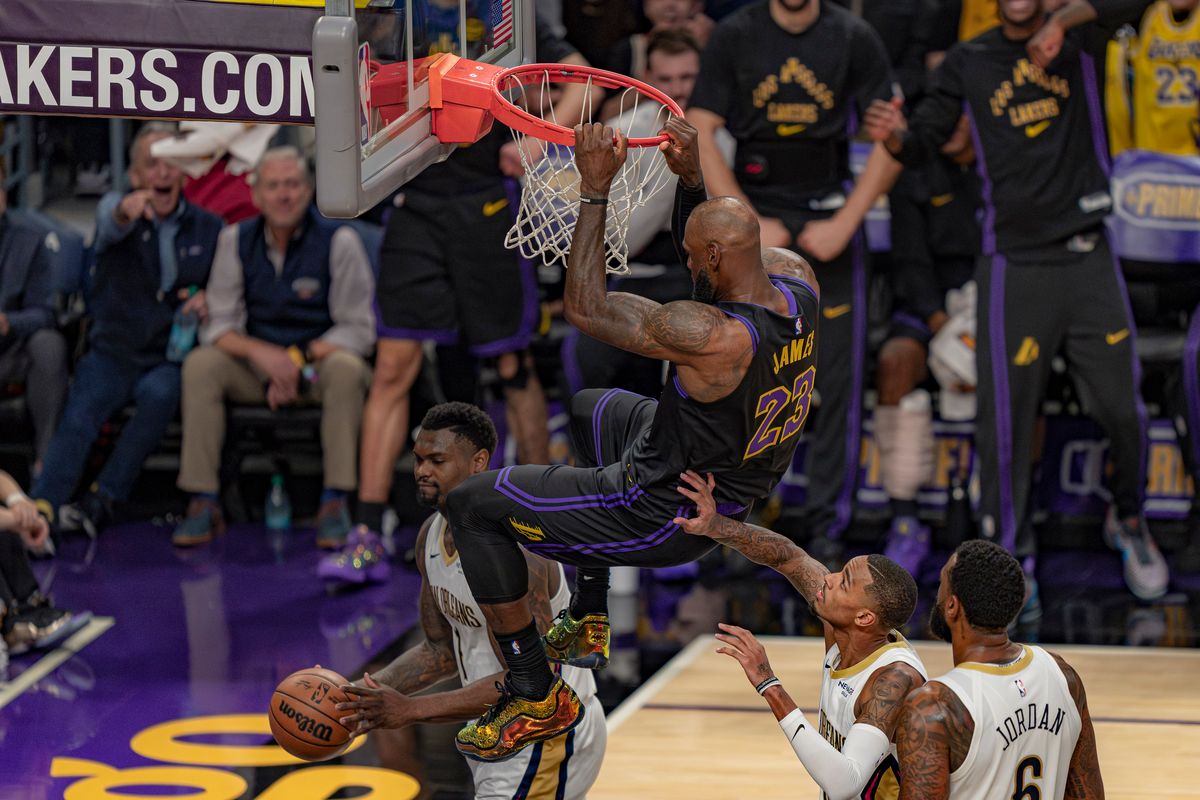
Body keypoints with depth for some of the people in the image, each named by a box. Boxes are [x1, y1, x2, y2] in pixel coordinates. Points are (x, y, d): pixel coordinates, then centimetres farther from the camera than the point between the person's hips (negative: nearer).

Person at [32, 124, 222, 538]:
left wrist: (207, 299, -6)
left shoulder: (208, 228, 9)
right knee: (77, 420, -26)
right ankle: (42, 510, -37)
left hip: (169, 359, 1)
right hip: (112, 352, 0)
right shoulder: (117, 206, 1)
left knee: (159, 393, -33)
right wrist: (124, 213, -51)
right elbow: (110, 224, -25)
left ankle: (102, 499, -24)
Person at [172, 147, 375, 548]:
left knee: (346, 369, -36)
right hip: (257, 366, 3)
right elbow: (218, 324, -3)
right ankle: (204, 504, -26)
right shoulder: (236, 239, 0)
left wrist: (300, 359, -22)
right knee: (200, 365, -25)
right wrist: (261, 353, -24)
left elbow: (358, 330, -9)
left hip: (319, 362, -2)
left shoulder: (339, 240, -9)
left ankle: (335, 503, -32)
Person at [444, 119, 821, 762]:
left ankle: (537, 697, 8)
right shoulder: (797, 280, -12)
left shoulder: (710, 336, -37)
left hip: (667, 516, -9)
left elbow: (584, 307, -27)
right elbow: (723, 242, 10)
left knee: (473, 506, -1)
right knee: (589, 408, 37)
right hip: (736, 487, 9)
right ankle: (588, 628, 43)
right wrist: (690, 178, -6)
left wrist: (595, 191, -25)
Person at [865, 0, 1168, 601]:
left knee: (1124, 409, 5)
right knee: (1006, 415, -1)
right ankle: (1007, 547, 16)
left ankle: (1129, 519, 30)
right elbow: (923, 141, 4)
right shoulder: (969, 62, 6)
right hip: (1014, 264, 0)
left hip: (1089, 257, 1)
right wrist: (893, 136, -17)